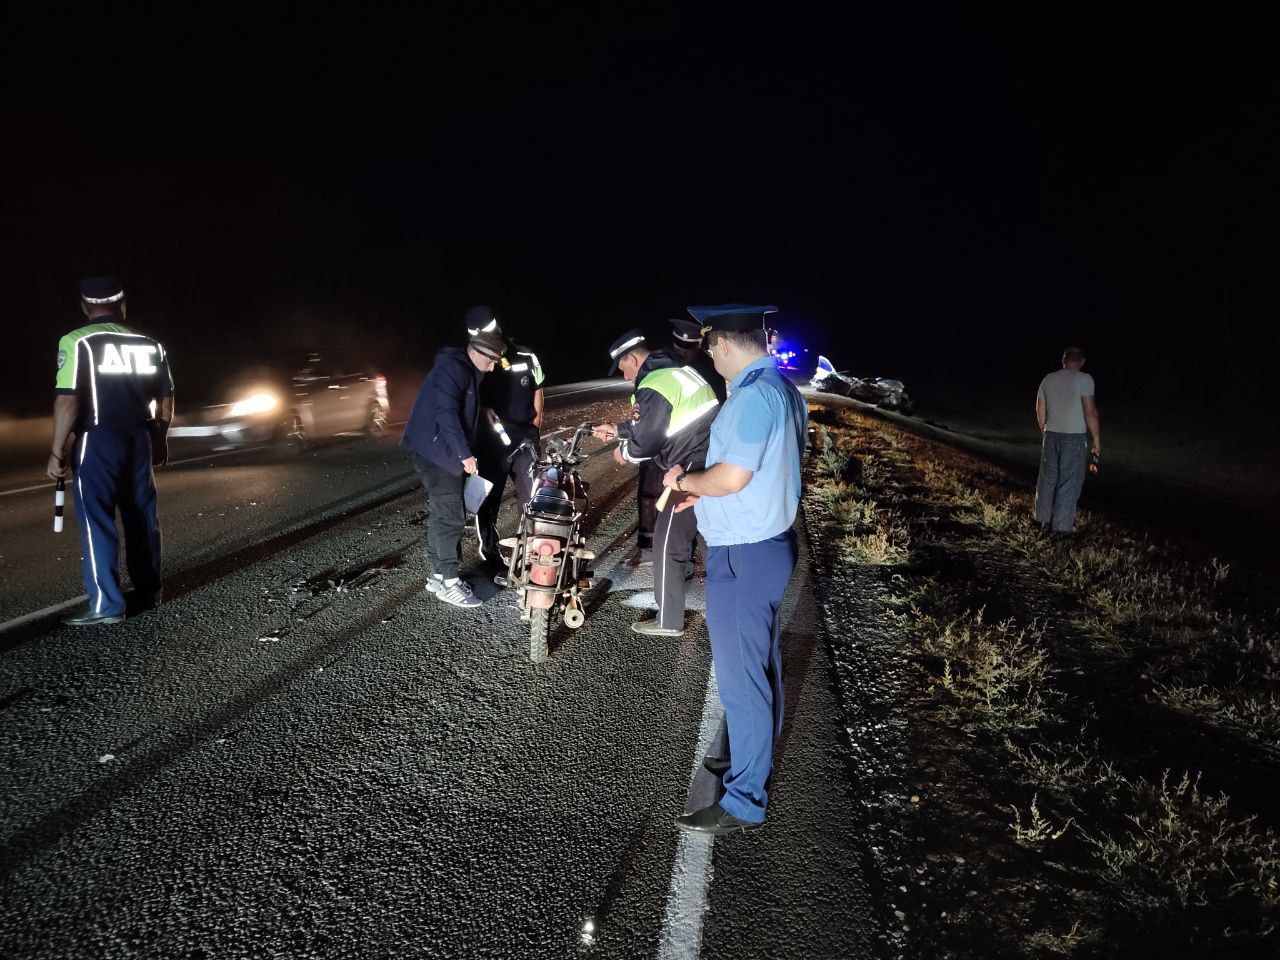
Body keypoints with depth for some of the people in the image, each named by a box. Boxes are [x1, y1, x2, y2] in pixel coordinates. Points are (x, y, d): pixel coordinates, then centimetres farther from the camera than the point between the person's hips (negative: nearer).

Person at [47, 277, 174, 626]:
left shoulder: (76, 341, -7)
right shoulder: (151, 345, 8)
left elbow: (69, 400, -14)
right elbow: (165, 399, 11)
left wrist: (57, 452, -10)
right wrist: (160, 441, 22)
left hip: (98, 439, -5)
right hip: (139, 438, 5)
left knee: (96, 521, -1)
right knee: (142, 516, 13)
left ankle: (105, 605, -2)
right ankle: (148, 592, 21)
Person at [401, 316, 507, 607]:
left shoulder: (467, 372, 16)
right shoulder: (452, 369, -17)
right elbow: (447, 414, -26)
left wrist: (467, 452, 19)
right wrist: (465, 454, -28)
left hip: (446, 453, 10)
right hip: (436, 452, -10)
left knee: (443, 515, 14)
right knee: (451, 517, -9)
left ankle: (437, 575, 23)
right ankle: (449, 583, -3)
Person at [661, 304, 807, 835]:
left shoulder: (754, 395, -22)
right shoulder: (784, 388, 9)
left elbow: (731, 477, -25)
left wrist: (683, 479, -6)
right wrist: (703, 492, 15)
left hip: (741, 556, -10)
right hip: (769, 544, 10)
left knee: (740, 675, 1)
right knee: (762, 663, 23)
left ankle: (744, 801, 13)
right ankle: (755, 754, 42)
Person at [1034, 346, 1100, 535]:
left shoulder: (1048, 379, 6)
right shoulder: (1084, 379, -9)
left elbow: (1040, 412, 11)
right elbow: (1090, 412, -13)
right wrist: (1097, 439, -5)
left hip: (1051, 436, 5)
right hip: (1075, 438, -4)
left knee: (1047, 478, 14)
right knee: (1069, 483, 2)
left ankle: (1044, 520, 23)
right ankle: (1062, 526, 5)